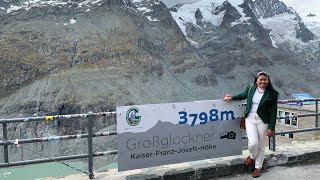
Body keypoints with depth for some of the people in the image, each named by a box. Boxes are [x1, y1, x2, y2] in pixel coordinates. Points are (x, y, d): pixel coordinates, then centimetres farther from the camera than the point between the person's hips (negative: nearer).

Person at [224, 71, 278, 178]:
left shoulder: (272, 94, -6)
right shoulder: (250, 89, 2)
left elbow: (273, 112, -5)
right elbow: (243, 95, 26)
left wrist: (271, 128, -7)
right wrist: (232, 98, 21)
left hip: (263, 121, -1)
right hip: (250, 119, 1)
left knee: (260, 146, 7)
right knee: (253, 142, -15)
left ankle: (257, 167, 26)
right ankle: (252, 156, 20)